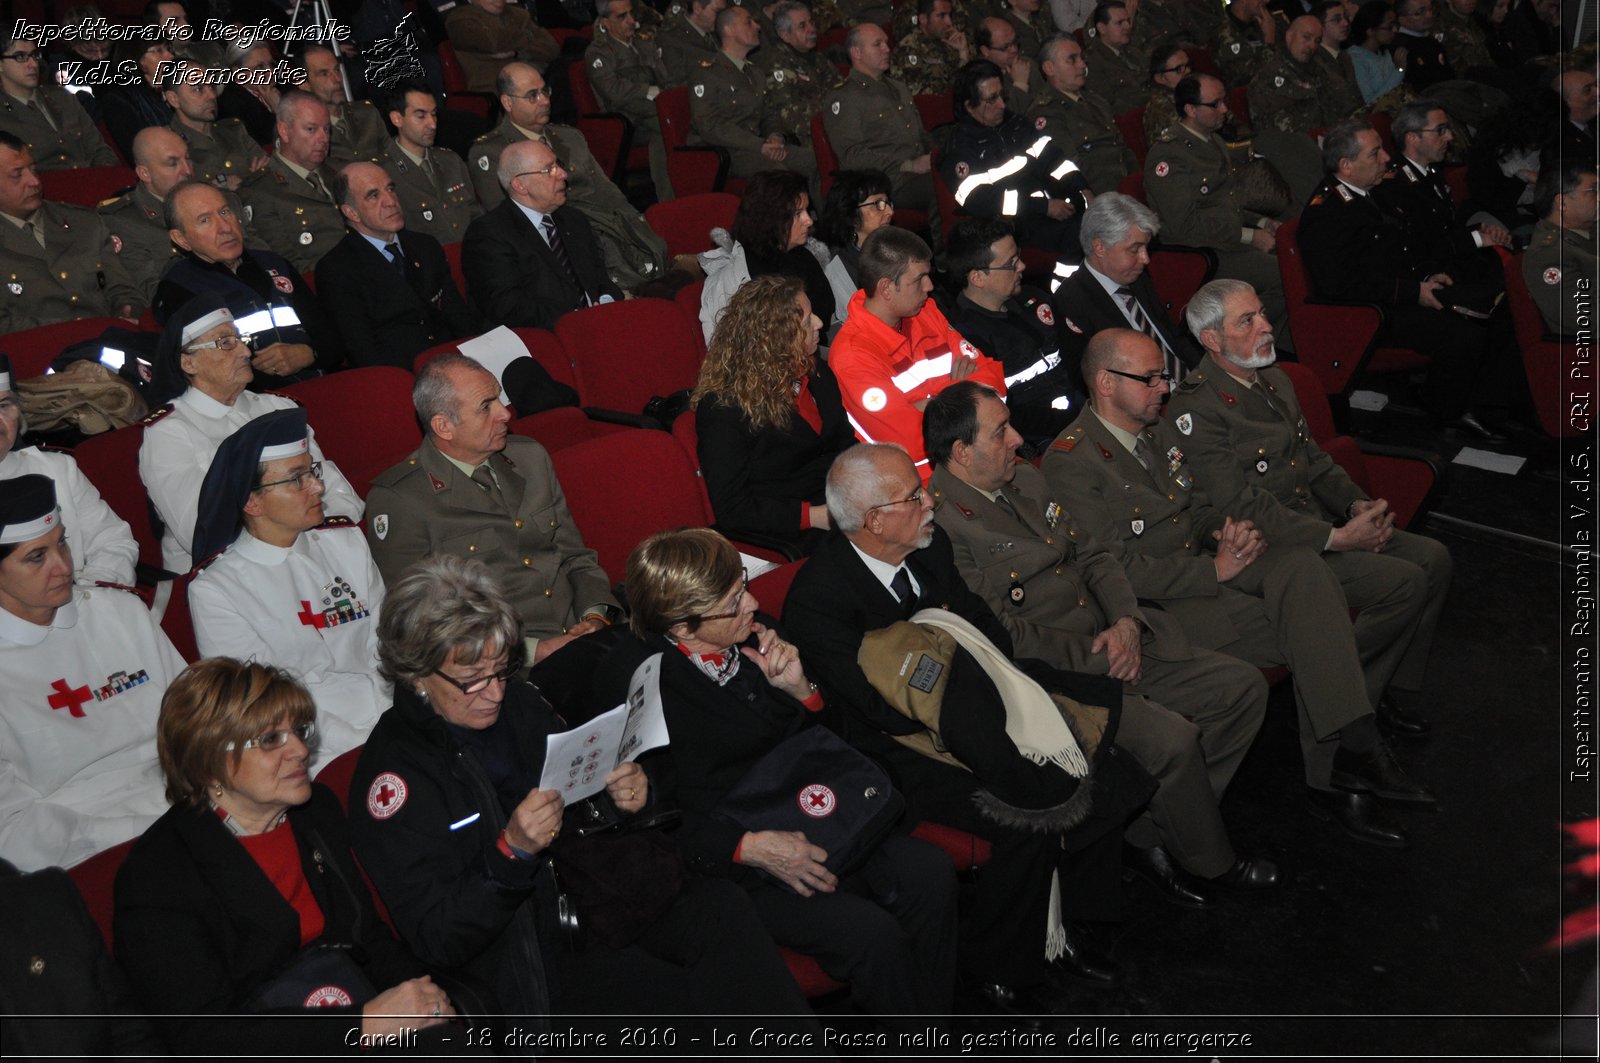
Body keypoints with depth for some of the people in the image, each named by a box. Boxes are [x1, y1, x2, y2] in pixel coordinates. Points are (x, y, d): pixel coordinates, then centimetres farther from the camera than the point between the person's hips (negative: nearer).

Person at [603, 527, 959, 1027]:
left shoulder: (750, 635, -2)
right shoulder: (630, 682, -17)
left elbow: (820, 734, 12)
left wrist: (799, 689, -11)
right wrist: (747, 847, -23)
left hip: (804, 813, 6)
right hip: (723, 856, -6)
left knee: (930, 874, -16)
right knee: (870, 935, -24)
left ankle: (935, 1027, 2)